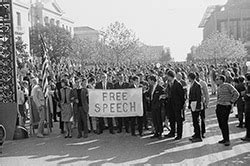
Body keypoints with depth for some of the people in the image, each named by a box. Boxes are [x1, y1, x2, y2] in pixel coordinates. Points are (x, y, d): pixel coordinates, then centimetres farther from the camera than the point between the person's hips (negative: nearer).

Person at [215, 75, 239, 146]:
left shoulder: (228, 86, -8)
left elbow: (236, 94, -13)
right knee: (220, 124, 6)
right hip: (218, 107, 8)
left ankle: (227, 140, -2)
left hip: (225, 107, -8)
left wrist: (231, 102, -14)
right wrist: (217, 106, 16)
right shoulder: (218, 88, 15)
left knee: (224, 123, -10)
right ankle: (224, 139, 15)